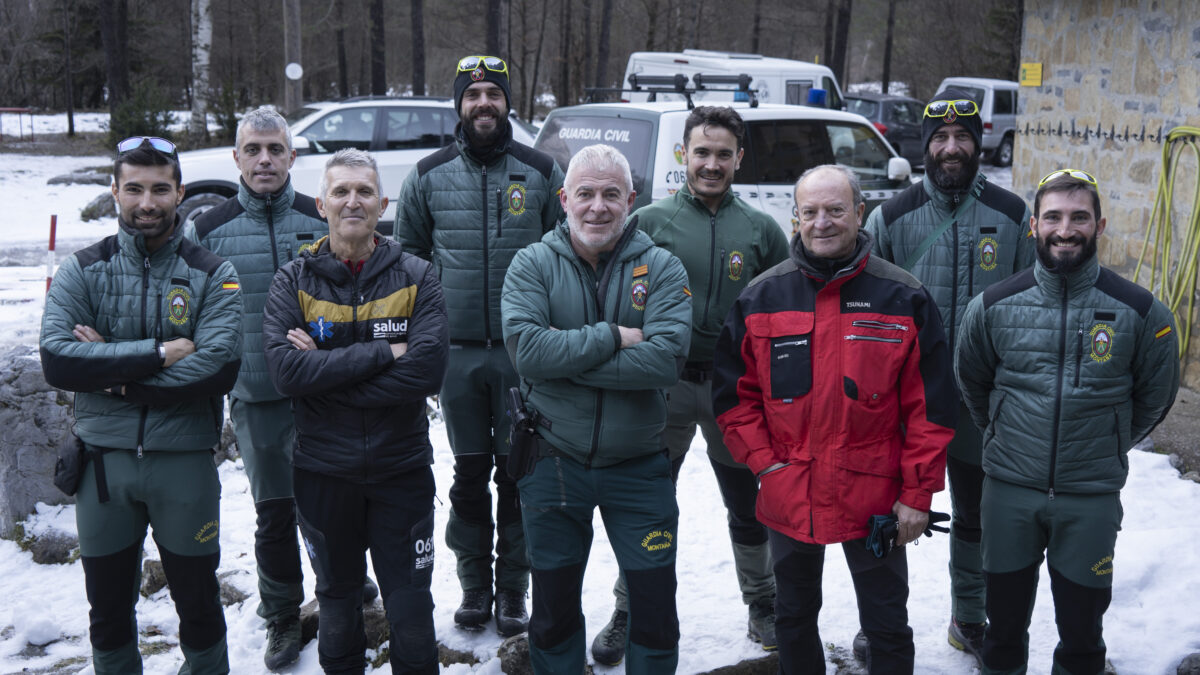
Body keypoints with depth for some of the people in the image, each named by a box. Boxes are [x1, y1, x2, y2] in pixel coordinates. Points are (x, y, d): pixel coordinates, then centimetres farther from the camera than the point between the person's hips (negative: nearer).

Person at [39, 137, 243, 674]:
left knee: (199, 604, 12)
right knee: (108, 609, 17)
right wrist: (159, 353, -19)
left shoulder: (213, 277, -3)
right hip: (103, 458, 2)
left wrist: (116, 375, -16)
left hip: (184, 459, -1)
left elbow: (218, 369, -17)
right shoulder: (82, 272, 1)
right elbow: (57, 361, -14)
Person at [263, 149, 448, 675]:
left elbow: (426, 371, -18)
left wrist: (327, 373, -19)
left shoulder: (416, 278, -3)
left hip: (402, 468, -1)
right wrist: (382, 354, -21)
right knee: (337, 605, 21)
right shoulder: (294, 281, -2)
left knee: (412, 616, 5)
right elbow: (285, 371, -18)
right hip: (323, 472, 1)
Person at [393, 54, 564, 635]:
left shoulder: (542, 172, 3)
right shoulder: (429, 175, 5)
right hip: (457, 352, 1)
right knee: (469, 473, 9)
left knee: (517, 473, 6)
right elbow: (407, 256, 13)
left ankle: (513, 588, 19)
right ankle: (474, 585, 23)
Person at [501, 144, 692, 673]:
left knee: (655, 606, 9)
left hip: (638, 465, 0)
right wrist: (612, 337, -20)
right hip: (554, 463, 1)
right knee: (553, 606, 16)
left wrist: (565, 356, -21)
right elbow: (525, 349, -20)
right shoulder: (532, 265, -4)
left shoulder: (661, 268, -5)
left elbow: (665, 360, -21)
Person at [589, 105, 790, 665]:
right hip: (665, 384, -1)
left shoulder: (761, 230, 4)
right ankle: (629, 613, 23)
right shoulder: (650, 221, 0)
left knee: (749, 506, 14)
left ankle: (762, 605, 34)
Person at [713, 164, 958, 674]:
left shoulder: (904, 298, -6)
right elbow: (732, 393, 3)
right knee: (794, 617, 21)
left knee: (887, 628, 12)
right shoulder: (761, 298, -1)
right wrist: (764, 460, -7)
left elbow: (930, 407, -5)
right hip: (787, 495, 2)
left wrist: (917, 494, -7)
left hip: (875, 499, -2)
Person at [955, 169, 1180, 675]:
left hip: (1092, 498, -1)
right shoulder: (995, 305, -5)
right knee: (1004, 624, 15)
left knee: (1082, 632, 12)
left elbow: (1155, 395, 7)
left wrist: (1108, 449, 11)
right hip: (1009, 490, 1)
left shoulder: (1139, 311, -8)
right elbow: (971, 380, 11)